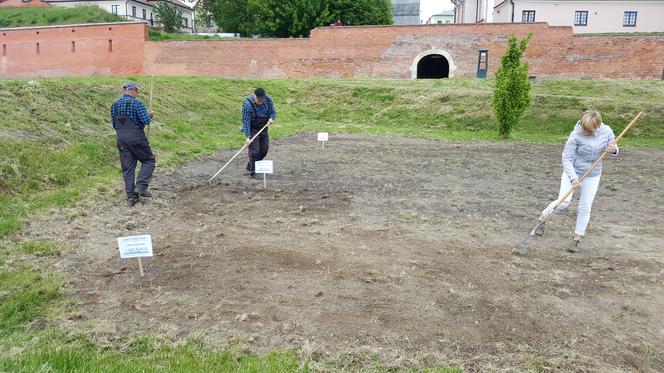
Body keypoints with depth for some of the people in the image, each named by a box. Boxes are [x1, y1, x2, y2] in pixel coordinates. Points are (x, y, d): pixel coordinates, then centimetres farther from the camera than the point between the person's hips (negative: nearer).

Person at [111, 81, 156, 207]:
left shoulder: (114, 105, 10)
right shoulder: (136, 103, -10)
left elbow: (114, 124, 16)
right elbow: (146, 121, -16)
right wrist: (150, 115, 5)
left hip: (121, 140, 6)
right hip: (136, 138, -6)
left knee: (127, 168, 8)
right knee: (149, 161, 11)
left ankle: (131, 196, 9)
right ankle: (141, 186, -5)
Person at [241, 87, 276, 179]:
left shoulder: (268, 100, -8)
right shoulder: (247, 104, -23)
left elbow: (273, 112, 3)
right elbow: (245, 121, -24)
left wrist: (271, 118, -22)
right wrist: (248, 137, -30)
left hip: (263, 129, 6)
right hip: (252, 130, -6)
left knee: (264, 150, 8)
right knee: (254, 151, -9)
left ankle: (249, 167, 26)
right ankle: (252, 172, 3)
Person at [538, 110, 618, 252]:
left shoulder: (607, 131, -12)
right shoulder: (576, 135, -24)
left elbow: (614, 148, 5)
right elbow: (566, 158, -21)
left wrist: (613, 150, -20)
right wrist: (573, 178, -31)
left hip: (592, 175, 3)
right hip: (573, 171, -3)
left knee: (585, 208, 3)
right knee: (563, 202, -10)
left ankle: (578, 238, 17)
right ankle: (542, 218, 18)